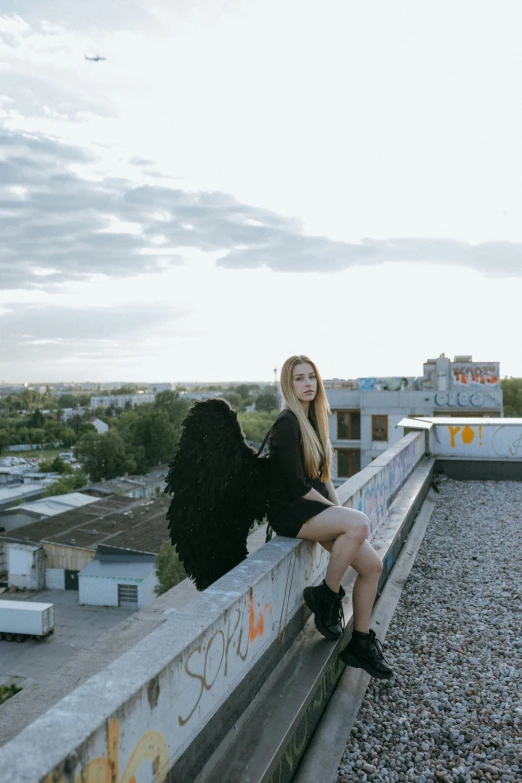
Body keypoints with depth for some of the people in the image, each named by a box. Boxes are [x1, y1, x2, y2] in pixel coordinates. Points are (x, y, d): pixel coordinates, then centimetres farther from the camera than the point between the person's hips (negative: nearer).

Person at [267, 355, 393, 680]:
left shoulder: (313, 420, 13)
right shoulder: (288, 423, -14)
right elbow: (297, 485, -18)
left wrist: (340, 508, 2)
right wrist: (335, 510, -10)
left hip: (316, 506, 9)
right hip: (289, 510, -9)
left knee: (372, 564, -4)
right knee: (359, 523, -32)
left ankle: (361, 642, 9)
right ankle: (327, 596, -12)